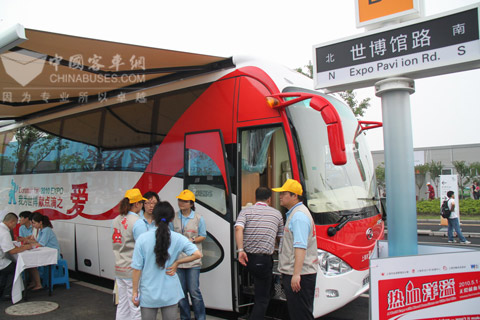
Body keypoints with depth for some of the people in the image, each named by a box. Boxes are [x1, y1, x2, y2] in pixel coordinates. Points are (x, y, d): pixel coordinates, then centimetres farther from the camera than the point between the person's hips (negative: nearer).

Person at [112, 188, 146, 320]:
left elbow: (117, 244, 7)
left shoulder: (117, 220, 7)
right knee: (136, 308, 2)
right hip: (133, 271, -8)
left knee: (122, 306, 16)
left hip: (119, 269, 8)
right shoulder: (137, 221, -16)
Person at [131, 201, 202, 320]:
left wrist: (135, 291, 2)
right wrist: (176, 262, -5)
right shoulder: (178, 238, -8)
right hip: (170, 294, 1)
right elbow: (197, 254, -15)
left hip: (148, 294, 0)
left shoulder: (142, 238, -11)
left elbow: (137, 268, -8)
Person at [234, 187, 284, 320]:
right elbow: (280, 238, 16)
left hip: (247, 258, 2)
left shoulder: (246, 211, 5)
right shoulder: (276, 213, 8)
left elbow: (238, 229, -15)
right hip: (265, 260, -2)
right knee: (262, 299, 6)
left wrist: (240, 250, -16)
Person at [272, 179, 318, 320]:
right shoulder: (294, 213, 17)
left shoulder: (299, 216, -18)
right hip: (292, 272, 10)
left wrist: (296, 274, -31)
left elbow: (300, 247, -27)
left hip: (300, 274, -10)